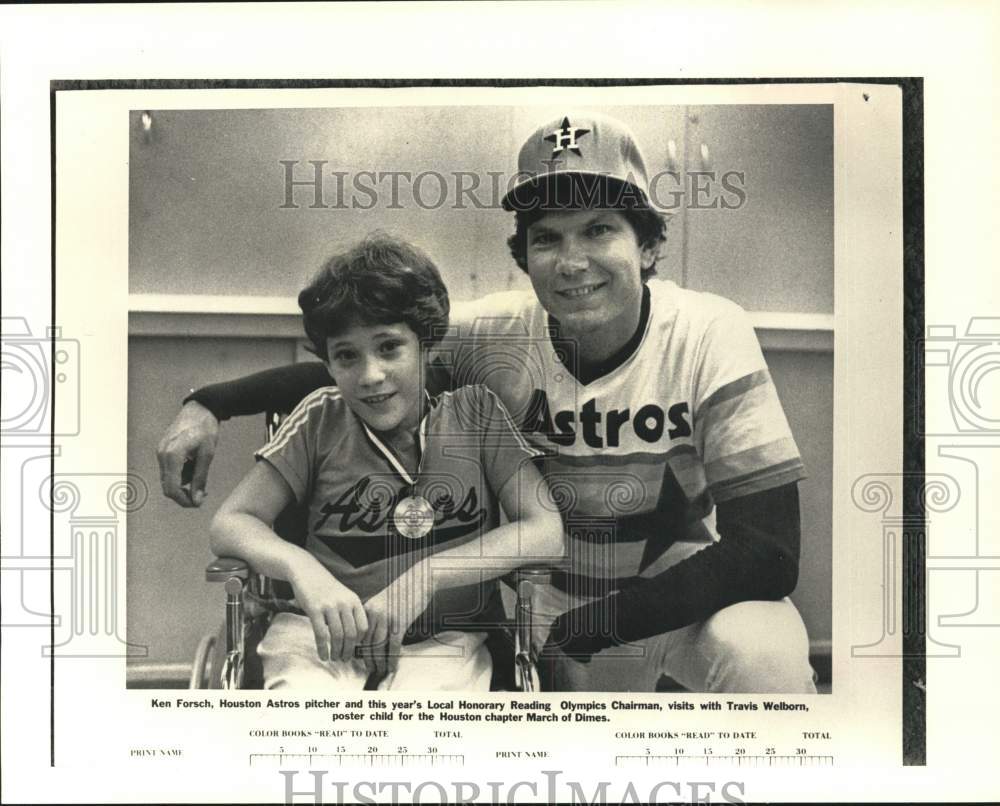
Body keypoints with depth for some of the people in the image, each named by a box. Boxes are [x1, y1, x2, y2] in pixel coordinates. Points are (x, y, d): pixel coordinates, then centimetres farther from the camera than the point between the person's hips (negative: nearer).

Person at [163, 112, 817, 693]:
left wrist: (585, 624, -28)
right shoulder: (499, 330, -15)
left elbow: (768, 553, -27)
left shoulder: (707, 333, -24)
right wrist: (210, 405, -17)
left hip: (688, 589, -3)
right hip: (559, 597, 3)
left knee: (758, 649, -33)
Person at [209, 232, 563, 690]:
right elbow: (229, 523, 2)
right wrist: (300, 567, -20)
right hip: (325, 632, 1)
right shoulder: (321, 419, 6)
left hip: (444, 638, 0)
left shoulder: (475, 412, 2)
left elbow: (546, 532, -5)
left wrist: (424, 576, -17)